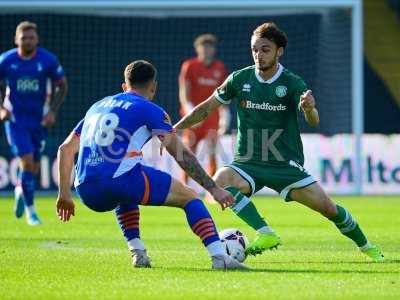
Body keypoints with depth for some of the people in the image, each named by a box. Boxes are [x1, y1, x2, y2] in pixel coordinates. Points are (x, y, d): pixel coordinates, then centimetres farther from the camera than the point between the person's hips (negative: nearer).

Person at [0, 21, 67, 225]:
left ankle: (20, 190, 42)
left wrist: (53, 111, -7)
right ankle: (30, 211, -2)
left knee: (34, 165, 9)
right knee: (27, 162, -14)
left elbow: (61, 86, 4)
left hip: (39, 120, 2)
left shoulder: (48, 60, -7)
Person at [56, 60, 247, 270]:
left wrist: (64, 194, 31)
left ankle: (137, 253, 23)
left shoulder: (98, 107, 26)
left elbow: (66, 148, 26)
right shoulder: (149, 110, 9)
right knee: (189, 197, 10)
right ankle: (219, 258, -7)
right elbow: (182, 155, 5)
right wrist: (213, 189, 8)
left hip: (86, 191, 6)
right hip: (121, 179, -6)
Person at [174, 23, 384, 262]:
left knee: (327, 207, -7)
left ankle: (366, 246, 21)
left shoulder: (293, 84, -7)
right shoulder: (240, 79, 0)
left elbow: (314, 121, -21)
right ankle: (265, 234, -30)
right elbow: (207, 108, 11)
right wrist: (174, 130, 6)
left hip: (286, 164, -1)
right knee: (221, 180, -31)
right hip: (247, 164, 1)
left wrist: (310, 109, -45)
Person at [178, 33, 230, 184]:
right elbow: (183, 93, -8)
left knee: (211, 153, -6)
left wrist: (224, 114, 9)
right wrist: (190, 110, -23)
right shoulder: (189, 66, -2)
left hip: (212, 116, 2)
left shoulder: (220, 68, 8)